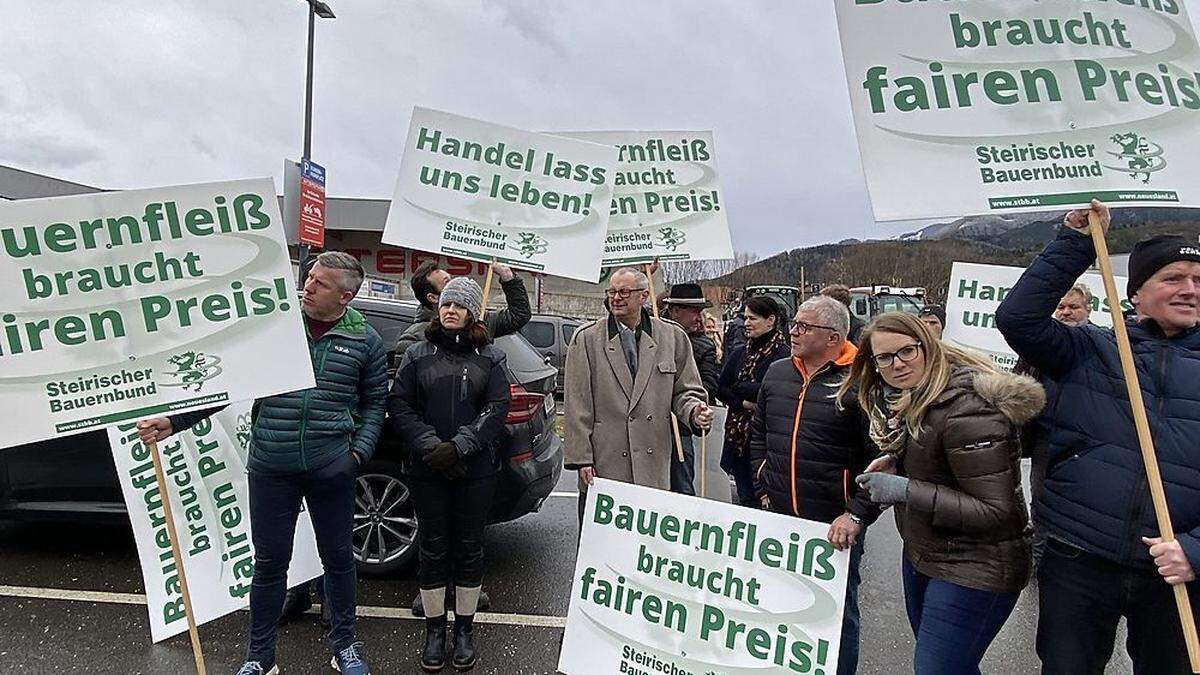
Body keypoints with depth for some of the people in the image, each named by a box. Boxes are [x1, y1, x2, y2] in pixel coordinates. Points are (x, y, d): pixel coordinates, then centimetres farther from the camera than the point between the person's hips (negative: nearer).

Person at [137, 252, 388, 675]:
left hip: (332, 469, 0)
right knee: (269, 562, 12)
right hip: (270, 469, 0)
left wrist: (359, 451, -5)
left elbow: (374, 403, 7)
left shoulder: (365, 340, -1)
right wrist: (174, 421, -5)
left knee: (338, 557, 13)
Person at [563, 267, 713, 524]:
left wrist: (695, 411, -10)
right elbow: (577, 405, -1)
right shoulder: (586, 338, 2)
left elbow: (685, 391, 13)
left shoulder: (673, 337, 7)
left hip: (654, 466, 2)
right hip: (603, 463, -1)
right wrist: (581, 459, -6)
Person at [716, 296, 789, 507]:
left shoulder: (783, 354, -9)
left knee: (759, 496, -2)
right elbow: (720, 389, 8)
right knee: (744, 495, 13)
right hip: (738, 435, 6)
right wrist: (743, 404, -9)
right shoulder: (741, 353, 12)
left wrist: (739, 387, -7)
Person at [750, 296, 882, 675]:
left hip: (835, 527, -5)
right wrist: (764, 488, 11)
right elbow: (758, 434, 17)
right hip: (779, 517, 6)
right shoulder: (777, 373, 6)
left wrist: (856, 515, -18)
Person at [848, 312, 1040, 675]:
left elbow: (994, 511, -26)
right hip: (921, 556, 9)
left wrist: (906, 490, -28)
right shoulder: (907, 399, 2)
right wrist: (896, 461, -2)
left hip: (973, 569, -9)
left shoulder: (966, 411, -26)